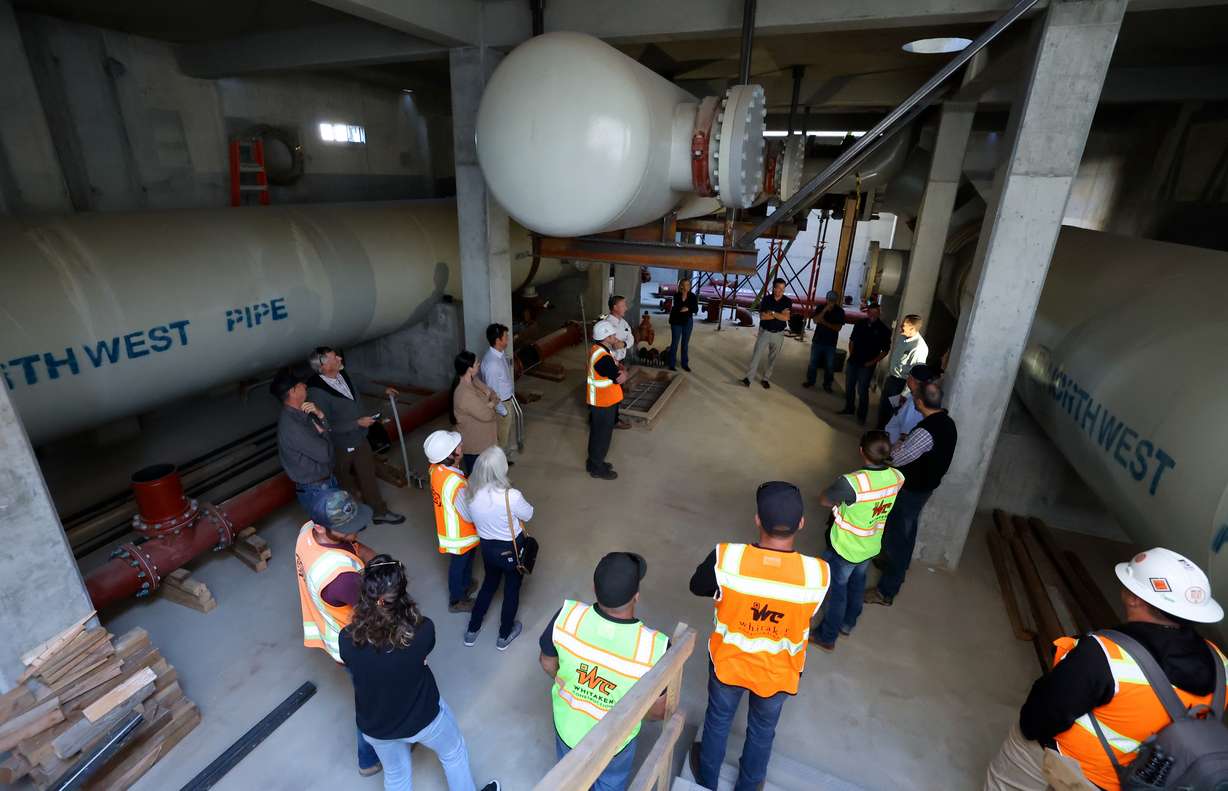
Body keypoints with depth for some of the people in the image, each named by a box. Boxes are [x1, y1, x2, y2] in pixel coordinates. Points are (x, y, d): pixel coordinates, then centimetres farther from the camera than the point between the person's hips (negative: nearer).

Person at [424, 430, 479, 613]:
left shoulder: (436, 468, -14)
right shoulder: (456, 483, -40)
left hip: (449, 526, 7)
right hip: (459, 534, -7)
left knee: (465, 560, 31)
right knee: (459, 565, 19)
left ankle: (466, 584, 56)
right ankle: (457, 601, 43)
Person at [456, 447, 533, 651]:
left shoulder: (469, 493, -20)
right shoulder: (511, 496, -34)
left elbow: (468, 517, 0)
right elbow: (528, 514, -13)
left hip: (487, 547, 4)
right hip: (512, 550, -4)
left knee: (489, 583, 30)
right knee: (512, 588, 22)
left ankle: (472, 630, 45)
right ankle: (504, 635, 42)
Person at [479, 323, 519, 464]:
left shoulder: (501, 353, -5)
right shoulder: (491, 363, -34)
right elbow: (492, 392, -27)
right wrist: (502, 411, -17)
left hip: (508, 399, 9)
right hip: (501, 404, -9)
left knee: (507, 430, 28)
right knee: (501, 434, 13)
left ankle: (506, 456, 49)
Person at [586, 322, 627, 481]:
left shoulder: (599, 349, 4)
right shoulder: (603, 357, -28)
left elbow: (618, 370, 10)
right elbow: (620, 378, -21)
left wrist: (620, 370, -10)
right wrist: (623, 372, -1)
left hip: (600, 400, 10)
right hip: (603, 402, -10)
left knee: (598, 433, 21)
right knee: (602, 435, 5)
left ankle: (594, 462, 36)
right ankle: (597, 468, 20)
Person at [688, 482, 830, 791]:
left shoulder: (726, 557, -33)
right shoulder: (818, 573, -30)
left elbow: (697, 587, -11)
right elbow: (810, 613, -7)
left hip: (729, 662, 0)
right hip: (778, 673, 1)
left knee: (718, 719, 30)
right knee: (762, 731, 31)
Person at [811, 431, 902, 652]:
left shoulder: (852, 483, -37)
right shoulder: (897, 477, -16)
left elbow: (823, 501, -19)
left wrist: (839, 502, -2)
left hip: (845, 548, -6)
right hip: (871, 546, 6)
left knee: (837, 589, 15)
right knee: (857, 583, 28)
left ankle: (827, 637, 34)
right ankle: (848, 623, 51)